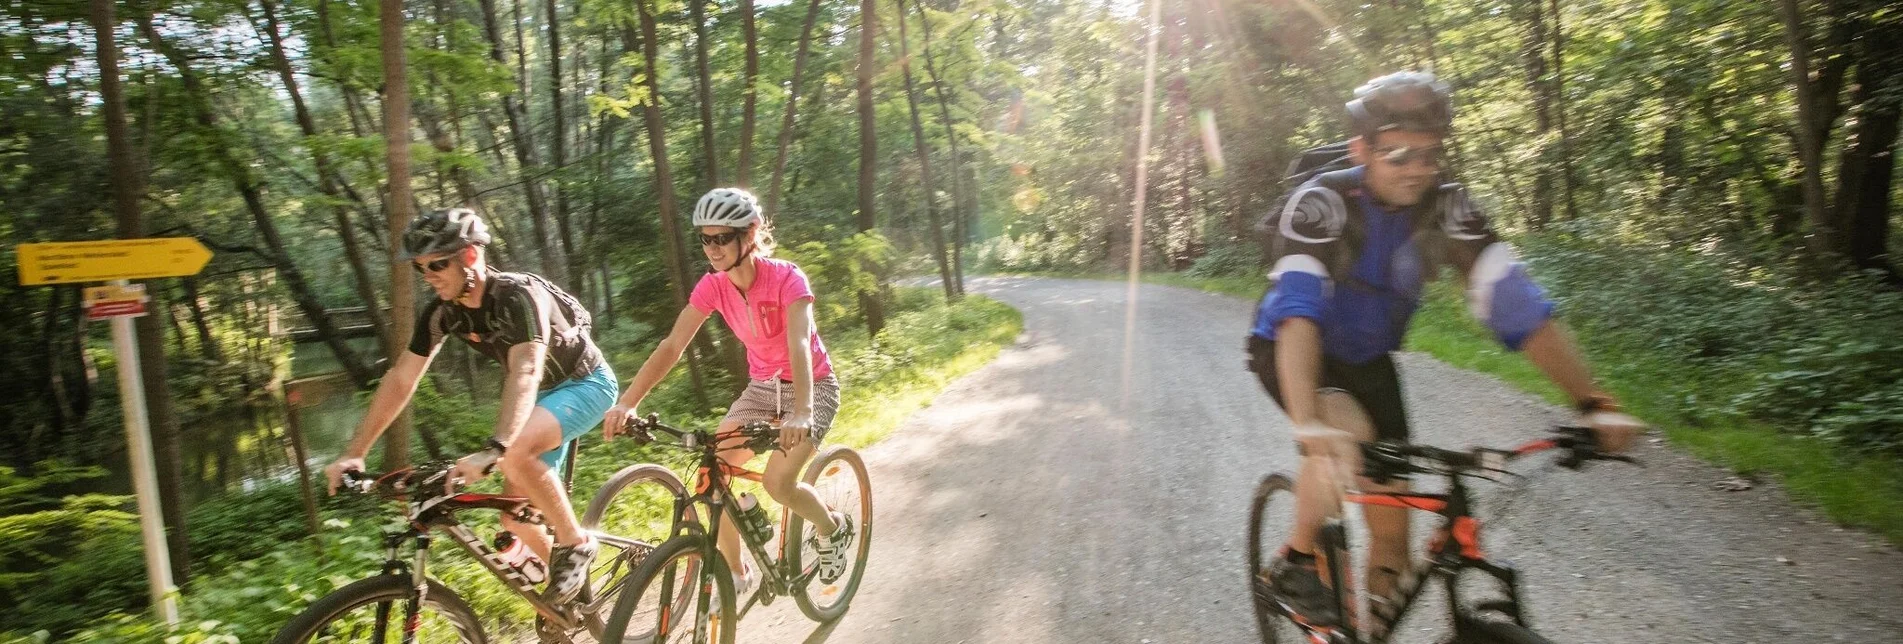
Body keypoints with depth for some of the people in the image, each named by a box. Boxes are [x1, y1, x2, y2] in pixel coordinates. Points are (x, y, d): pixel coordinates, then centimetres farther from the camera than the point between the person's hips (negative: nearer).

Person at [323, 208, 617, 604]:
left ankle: (576, 544, -14)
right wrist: (354, 453, -12)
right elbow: (400, 380, -6)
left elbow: (525, 372, -44)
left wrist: (494, 450, -57)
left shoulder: (518, 296, -30)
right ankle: (567, 577, 27)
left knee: (516, 453, -34)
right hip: (541, 394, 7)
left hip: (585, 383, -7)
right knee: (516, 517, 2)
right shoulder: (442, 312, -10)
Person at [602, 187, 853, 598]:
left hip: (812, 386, -5)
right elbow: (672, 346, -17)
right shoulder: (713, 286, -10)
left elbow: (798, 347, -38)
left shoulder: (786, 279, -25)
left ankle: (833, 527, 10)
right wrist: (627, 403, -30)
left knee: (777, 483, -22)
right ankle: (737, 573, 6)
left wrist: (801, 414, -53)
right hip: (762, 386, 5)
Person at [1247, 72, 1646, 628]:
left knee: (1392, 523, 0)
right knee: (1348, 433, -34)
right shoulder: (1322, 201, -29)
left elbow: (1516, 302, -21)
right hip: (1287, 348, -4)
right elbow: (1298, 313, -42)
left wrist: (1594, 404, -30)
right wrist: (1309, 423, -56)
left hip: (1366, 359, 4)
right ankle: (1293, 566, -10)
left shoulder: (1446, 207, -17)